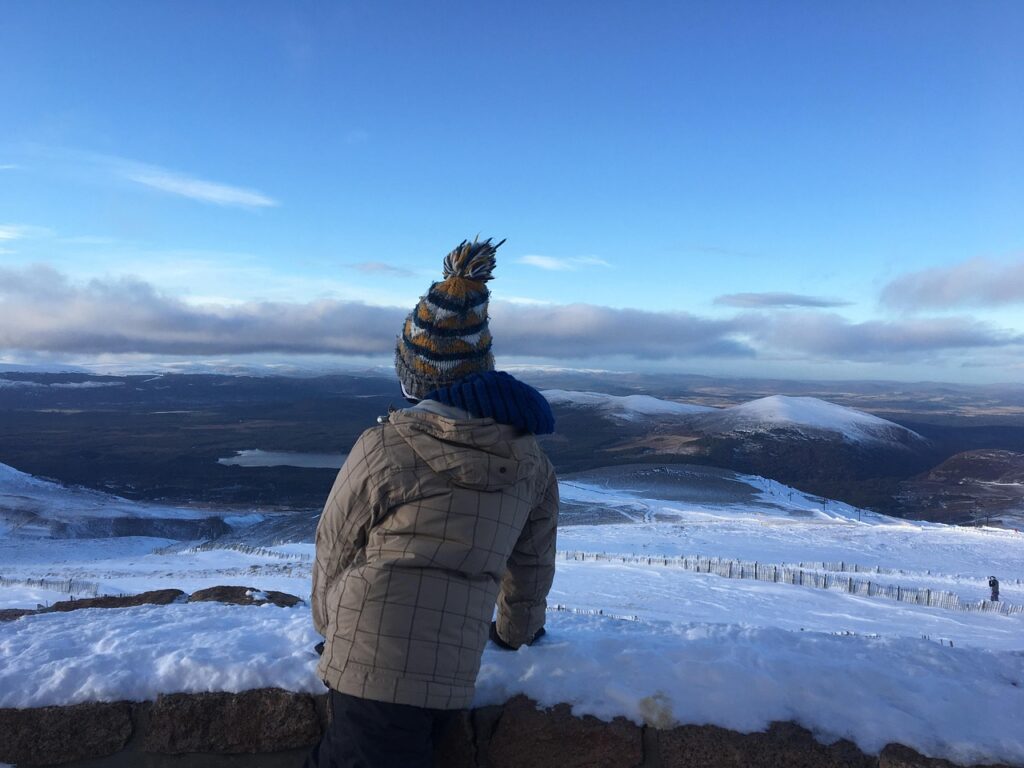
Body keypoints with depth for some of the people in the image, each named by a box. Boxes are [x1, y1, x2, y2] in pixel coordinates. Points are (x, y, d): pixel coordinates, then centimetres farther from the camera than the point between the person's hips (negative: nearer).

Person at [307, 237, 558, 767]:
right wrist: (516, 630, 31)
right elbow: (531, 564, 12)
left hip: (370, 669, -4)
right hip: (449, 679, 4)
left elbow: (333, 550, 0)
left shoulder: (383, 449, -14)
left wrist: (330, 627, 21)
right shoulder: (530, 462, -1)